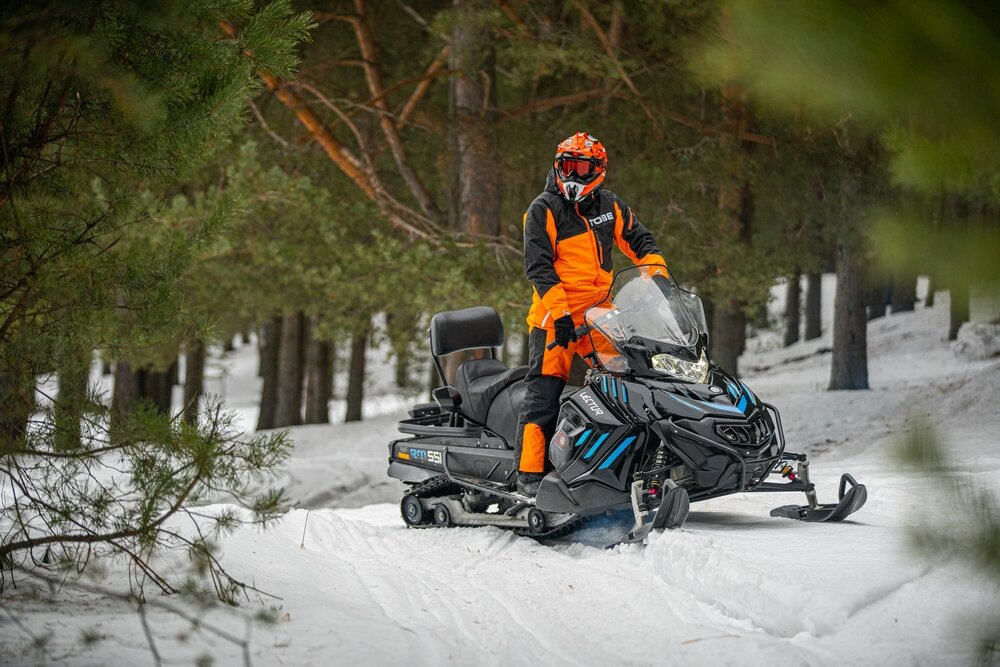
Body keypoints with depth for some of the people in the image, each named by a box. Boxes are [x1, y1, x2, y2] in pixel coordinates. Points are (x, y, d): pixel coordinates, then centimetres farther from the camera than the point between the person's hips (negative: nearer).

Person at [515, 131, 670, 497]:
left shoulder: (609, 206, 12)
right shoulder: (543, 210, -4)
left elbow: (639, 241, 19)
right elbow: (538, 267, -10)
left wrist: (659, 273, 0)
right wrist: (560, 312, -20)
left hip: (600, 311, 5)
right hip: (555, 313, -5)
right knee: (544, 391, -11)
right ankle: (530, 472, -12)